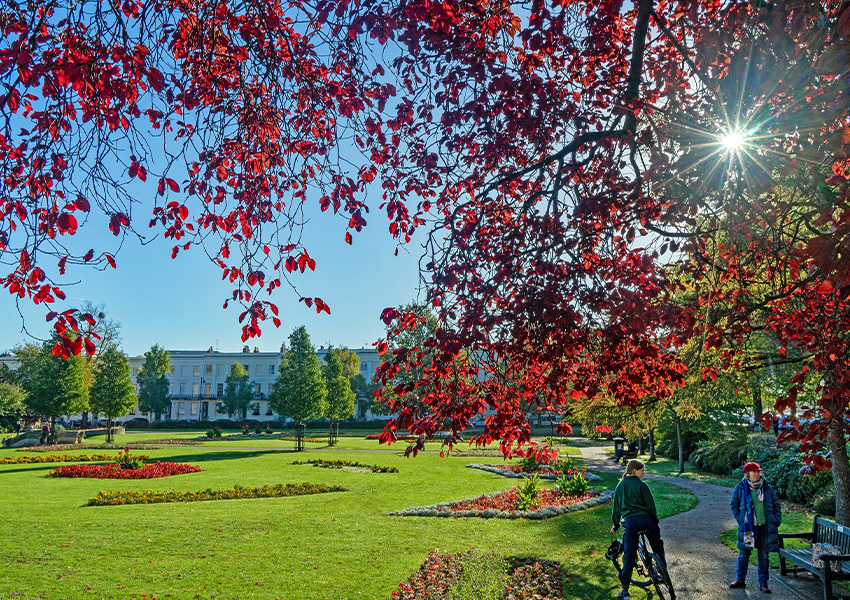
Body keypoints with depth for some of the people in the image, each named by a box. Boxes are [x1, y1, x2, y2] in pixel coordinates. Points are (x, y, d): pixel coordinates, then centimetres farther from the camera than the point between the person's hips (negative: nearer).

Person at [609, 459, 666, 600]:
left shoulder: (620, 486, 12)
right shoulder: (641, 485, -1)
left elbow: (616, 507, 15)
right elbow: (650, 505, -2)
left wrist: (615, 526, 23)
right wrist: (656, 522, 11)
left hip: (629, 522, 3)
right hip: (645, 519, -3)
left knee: (629, 555, 5)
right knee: (657, 545, 23)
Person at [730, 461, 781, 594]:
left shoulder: (767, 488, 3)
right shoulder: (740, 488, -1)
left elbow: (776, 504, 13)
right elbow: (734, 504, 8)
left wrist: (777, 519, 2)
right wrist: (739, 518, -3)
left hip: (765, 527, 1)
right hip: (747, 526, -1)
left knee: (764, 555, 8)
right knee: (744, 553, 6)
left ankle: (763, 583, 18)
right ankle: (740, 580, 18)